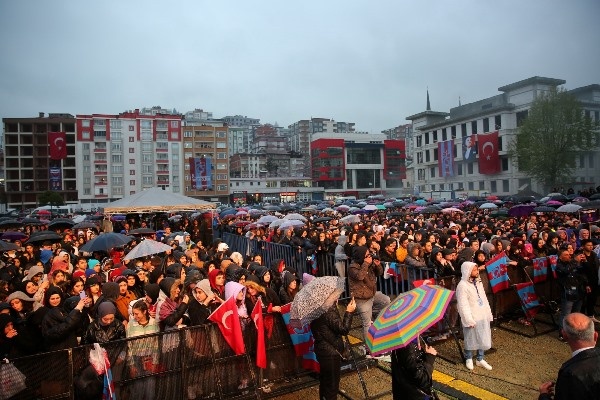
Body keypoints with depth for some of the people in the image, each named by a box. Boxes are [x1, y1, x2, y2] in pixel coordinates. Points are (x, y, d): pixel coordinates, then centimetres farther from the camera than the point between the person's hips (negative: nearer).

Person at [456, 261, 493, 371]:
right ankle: (469, 359, 27)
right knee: (471, 339, 7)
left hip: (482, 316, 7)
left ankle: (480, 359, 30)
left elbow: (484, 299, 13)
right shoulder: (462, 285, -19)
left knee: (483, 338, 14)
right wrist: (469, 320, -19)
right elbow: (463, 305, -19)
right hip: (472, 318, -7)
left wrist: (489, 314, 11)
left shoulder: (478, 282, 6)